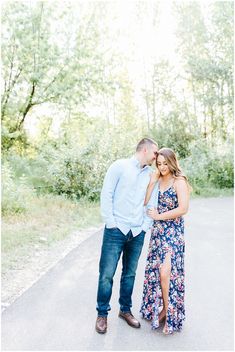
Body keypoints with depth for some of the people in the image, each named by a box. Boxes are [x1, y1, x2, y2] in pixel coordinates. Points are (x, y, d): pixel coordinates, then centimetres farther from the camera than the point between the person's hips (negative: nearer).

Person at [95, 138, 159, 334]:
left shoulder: (151, 174, 10)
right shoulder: (120, 166, -3)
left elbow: (152, 203, 11)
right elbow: (106, 195, -6)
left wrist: (145, 227, 2)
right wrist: (111, 224, -9)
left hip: (137, 233, 4)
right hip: (116, 230, -4)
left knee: (130, 274, 14)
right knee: (107, 273, 1)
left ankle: (125, 310, 33)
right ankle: (102, 314, 20)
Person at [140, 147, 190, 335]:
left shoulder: (179, 181, -9)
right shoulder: (158, 181, 7)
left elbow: (183, 209, -18)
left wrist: (159, 216, -12)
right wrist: (152, 182, -8)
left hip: (173, 231, -6)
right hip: (158, 230, 6)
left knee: (166, 271, -6)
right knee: (155, 269, 10)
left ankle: (168, 310, 14)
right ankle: (156, 306, 29)